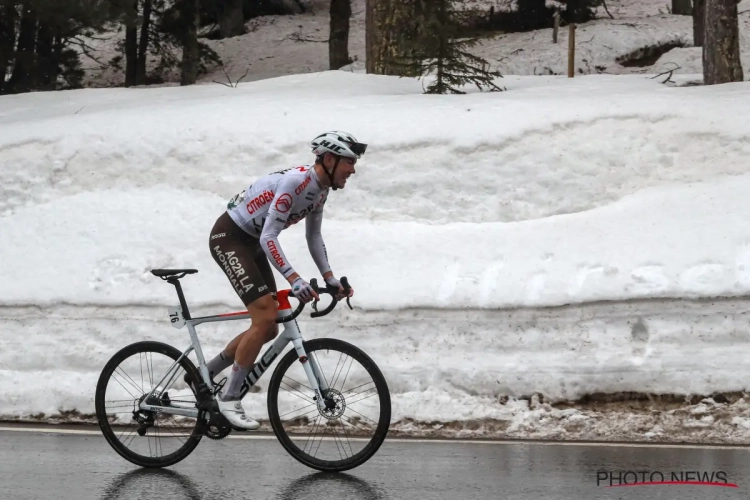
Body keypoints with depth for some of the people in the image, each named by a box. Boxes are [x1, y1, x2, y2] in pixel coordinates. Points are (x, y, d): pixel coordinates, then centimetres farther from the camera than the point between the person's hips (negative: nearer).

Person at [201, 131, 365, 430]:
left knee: (269, 329, 7)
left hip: (252, 244, 10)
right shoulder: (296, 181, -26)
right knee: (265, 318, -19)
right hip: (228, 237, -10)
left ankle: (204, 374, 21)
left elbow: (314, 237, 16)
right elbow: (269, 237, -31)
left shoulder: (320, 189, 3)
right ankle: (229, 398, -9)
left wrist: (329, 278, 6)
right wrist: (293, 279, -38)